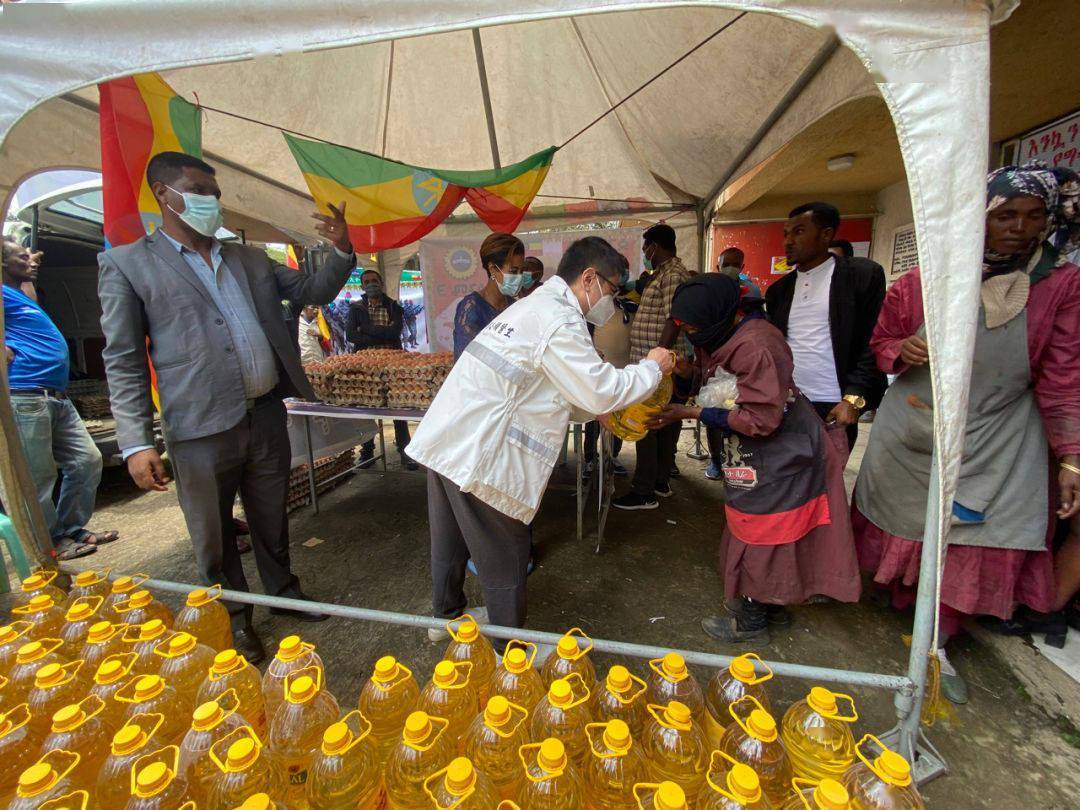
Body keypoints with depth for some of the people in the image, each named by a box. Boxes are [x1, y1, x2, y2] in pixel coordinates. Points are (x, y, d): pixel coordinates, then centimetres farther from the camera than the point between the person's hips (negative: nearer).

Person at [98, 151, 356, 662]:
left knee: (271, 520, 20)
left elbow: (315, 291, 15)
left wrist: (341, 250, -4)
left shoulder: (249, 258, 14)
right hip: (201, 429, -3)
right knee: (214, 536, 13)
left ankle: (283, 591, 41)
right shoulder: (126, 263, 1)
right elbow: (123, 361, -3)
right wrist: (136, 443, -11)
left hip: (267, 415, 4)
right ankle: (232, 618, 35)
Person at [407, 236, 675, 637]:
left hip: (444, 441, 10)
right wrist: (651, 368, 2)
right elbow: (600, 390, -14)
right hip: (477, 457, -10)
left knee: (451, 542, 26)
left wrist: (602, 411, 20)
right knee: (504, 561, 9)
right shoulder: (560, 320, -14)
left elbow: (566, 391, 23)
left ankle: (447, 617, 49)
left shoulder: (533, 306, 18)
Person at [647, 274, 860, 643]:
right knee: (755, 531, 20)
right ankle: (772, 605, 38)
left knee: (761, 536, 5)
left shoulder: (756, 345, -28)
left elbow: (759, 419, -26)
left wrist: (691, 413, -24)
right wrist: (691, 372, -7)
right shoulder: (730, 334, 1)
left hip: (779, 457, -9)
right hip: (759, 457, 9)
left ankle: (752, 621, 24)